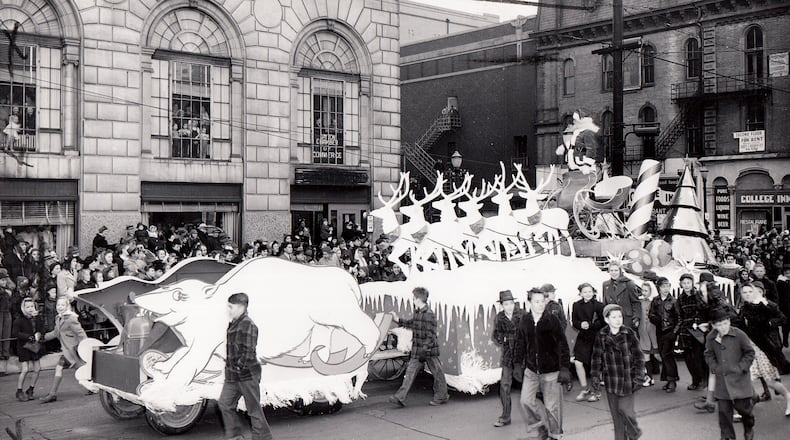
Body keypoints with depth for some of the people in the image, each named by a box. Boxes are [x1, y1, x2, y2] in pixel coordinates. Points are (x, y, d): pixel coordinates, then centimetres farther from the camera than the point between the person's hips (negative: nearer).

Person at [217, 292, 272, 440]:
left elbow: (249, 350, -21)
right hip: (232, 376, 9)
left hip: (247, 375, -9)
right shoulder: (233, 324, 12)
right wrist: (229, 363, 13)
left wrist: (240, 366, -20)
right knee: (224, 403, 9)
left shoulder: (248, 325, -16)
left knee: (254, 409, 1)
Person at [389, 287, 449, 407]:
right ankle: (400, 398, 3)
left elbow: (431, 335, -21)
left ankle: (441, 397, 23)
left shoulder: (429, 314, -20)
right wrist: (398, 320, 27)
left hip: (429, 352, -8)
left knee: (437, 373, 8)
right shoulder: (417, 312, 7)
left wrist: (425, 350, -24)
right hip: (417, 352, 8)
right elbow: (411, 323, 27)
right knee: (410, 372, 4)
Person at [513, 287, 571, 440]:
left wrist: (564, 368, -12)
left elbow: (562, 345, -8)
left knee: (552, 405, 4)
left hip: (551, 370, -3)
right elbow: (520, 344, 11)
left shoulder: (552, 320, -9)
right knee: (526, 400, -2)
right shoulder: (524, 321, 1)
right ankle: (542, 423, 22)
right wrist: (517, 365, 8)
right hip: (531, 369, 3)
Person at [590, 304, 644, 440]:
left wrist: (638, 376, -6)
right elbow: (597, 357, 6)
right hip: (610, 380, 2)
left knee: (625, 409, -7)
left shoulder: (630, 334, -6)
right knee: (616, 413, 8)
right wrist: (595, 375, 0)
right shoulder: (601, 336, -1)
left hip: (627, 380, -2)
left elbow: (638, 357, -2)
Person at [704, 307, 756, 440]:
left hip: (739, 378, -3)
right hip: (721, 380, 3)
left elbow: (750, 352, -1)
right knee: (724, 410, 3)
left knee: (743, 406, 3)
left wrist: (741, 367, -8)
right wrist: (715, 367, 0)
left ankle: (749, 429, 32)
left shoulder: (739, 335, -10)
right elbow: (709, 355, 14)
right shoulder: (710, 338, -1)